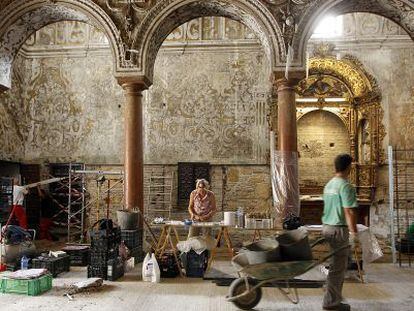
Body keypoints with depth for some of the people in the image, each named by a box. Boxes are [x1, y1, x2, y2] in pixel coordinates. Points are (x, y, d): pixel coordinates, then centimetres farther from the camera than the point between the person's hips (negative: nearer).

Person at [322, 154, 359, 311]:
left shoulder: (329, 184, 12)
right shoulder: (346, 186, -16)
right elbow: (349, 211, -20)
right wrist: (353, 232, -16)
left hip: (327, 226, 9)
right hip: (339, 229, -9)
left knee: (338, 264, 19)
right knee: (338, 267, -1)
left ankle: (334, 297, 26)